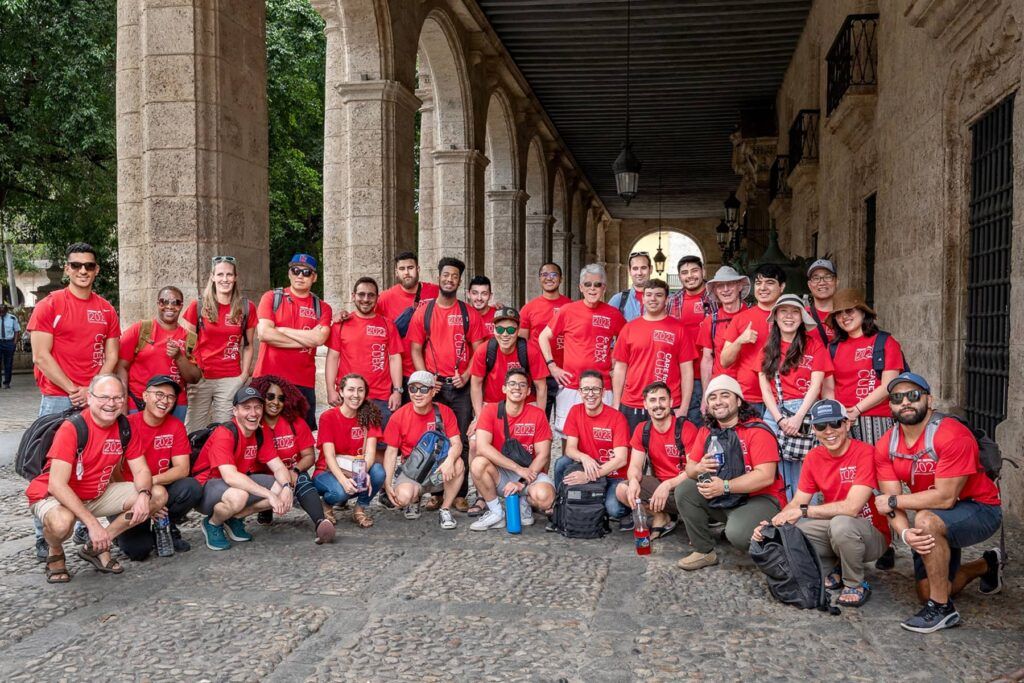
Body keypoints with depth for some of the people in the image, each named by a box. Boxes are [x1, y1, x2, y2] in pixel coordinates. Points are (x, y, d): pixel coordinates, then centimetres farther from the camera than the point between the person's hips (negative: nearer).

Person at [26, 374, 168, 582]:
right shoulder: (72, 428, -24)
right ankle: (55, 552, -1)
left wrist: (144, 494, -27)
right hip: (53, 496, -6)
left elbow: (141, 470, -3)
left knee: (158, 495, -8)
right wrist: (92, 523, -33)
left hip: (98, 495, 6)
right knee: (62, 522, -40)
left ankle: (97, 547, 0)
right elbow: (57, 485, -29)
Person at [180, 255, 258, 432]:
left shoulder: (247, 307, 4)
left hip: (230, 379, 0)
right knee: (194, 432, 1)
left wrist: (244, 375, 2)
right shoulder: (198, 306, 1)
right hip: (199, 377, 0)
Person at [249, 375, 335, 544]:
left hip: (292, 476, 1)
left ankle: (321, 522, -56)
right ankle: (265, 511, 0)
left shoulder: (296, 422, 0)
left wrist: (295, 471, -22)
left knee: (302, 480, -32)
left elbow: (309, 456, -1)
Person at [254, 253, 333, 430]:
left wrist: (281, 330, -6)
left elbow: (319, 338, -9)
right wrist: (306, 340, -6)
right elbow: (264, 333, -10)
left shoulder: (322, 308, 9)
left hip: (304, 383, 2)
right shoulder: (272, 297, 5)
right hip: (269, 379, -1)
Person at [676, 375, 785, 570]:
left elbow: (766, 476, -24)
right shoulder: (706, 431, 5)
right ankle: (704, 552, 3)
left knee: (737, 533, -33)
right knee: (684, 490, -9)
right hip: (722, 499, 7)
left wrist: (724, 486, -28)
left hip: (760, 498, -7)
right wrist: (699, 468, -19)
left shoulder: (757, 430, -16)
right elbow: (690, 469, 7)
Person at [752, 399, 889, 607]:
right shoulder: (813, 457, 0)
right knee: (785, 532, -15)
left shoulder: (865, 453, -21)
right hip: (833, 528, 6)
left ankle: (856, 585, -10)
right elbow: (797, 503, 0)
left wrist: (804, 511, -25)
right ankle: (836, 569, 7)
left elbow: (852, 507, -28)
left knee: (841, 523, -37)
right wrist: (773, 524, -19)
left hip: (872, 534, -6)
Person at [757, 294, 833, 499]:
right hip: (774, 413, 2)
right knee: (777, 474, -4)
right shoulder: (768, 349, 17)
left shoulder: (813, 344, 10)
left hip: (806, 411, -2)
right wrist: (780, 419, -7)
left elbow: (816, 383, 0)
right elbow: (765, 387, 8)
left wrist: (798, 417, -11)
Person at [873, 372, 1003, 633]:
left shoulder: (953, 435, -27)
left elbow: (945, 497, -31)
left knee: (926, 520, -36)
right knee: (926, 593, 11)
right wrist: (905, 533, -32)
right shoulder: (886, 446, -8)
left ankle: (942, 609, -20)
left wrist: (893, 501, -22)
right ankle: (986, 565, 39)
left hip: (981, 511, -7)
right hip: (939, 521, 7)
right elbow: (891, 502, -12)